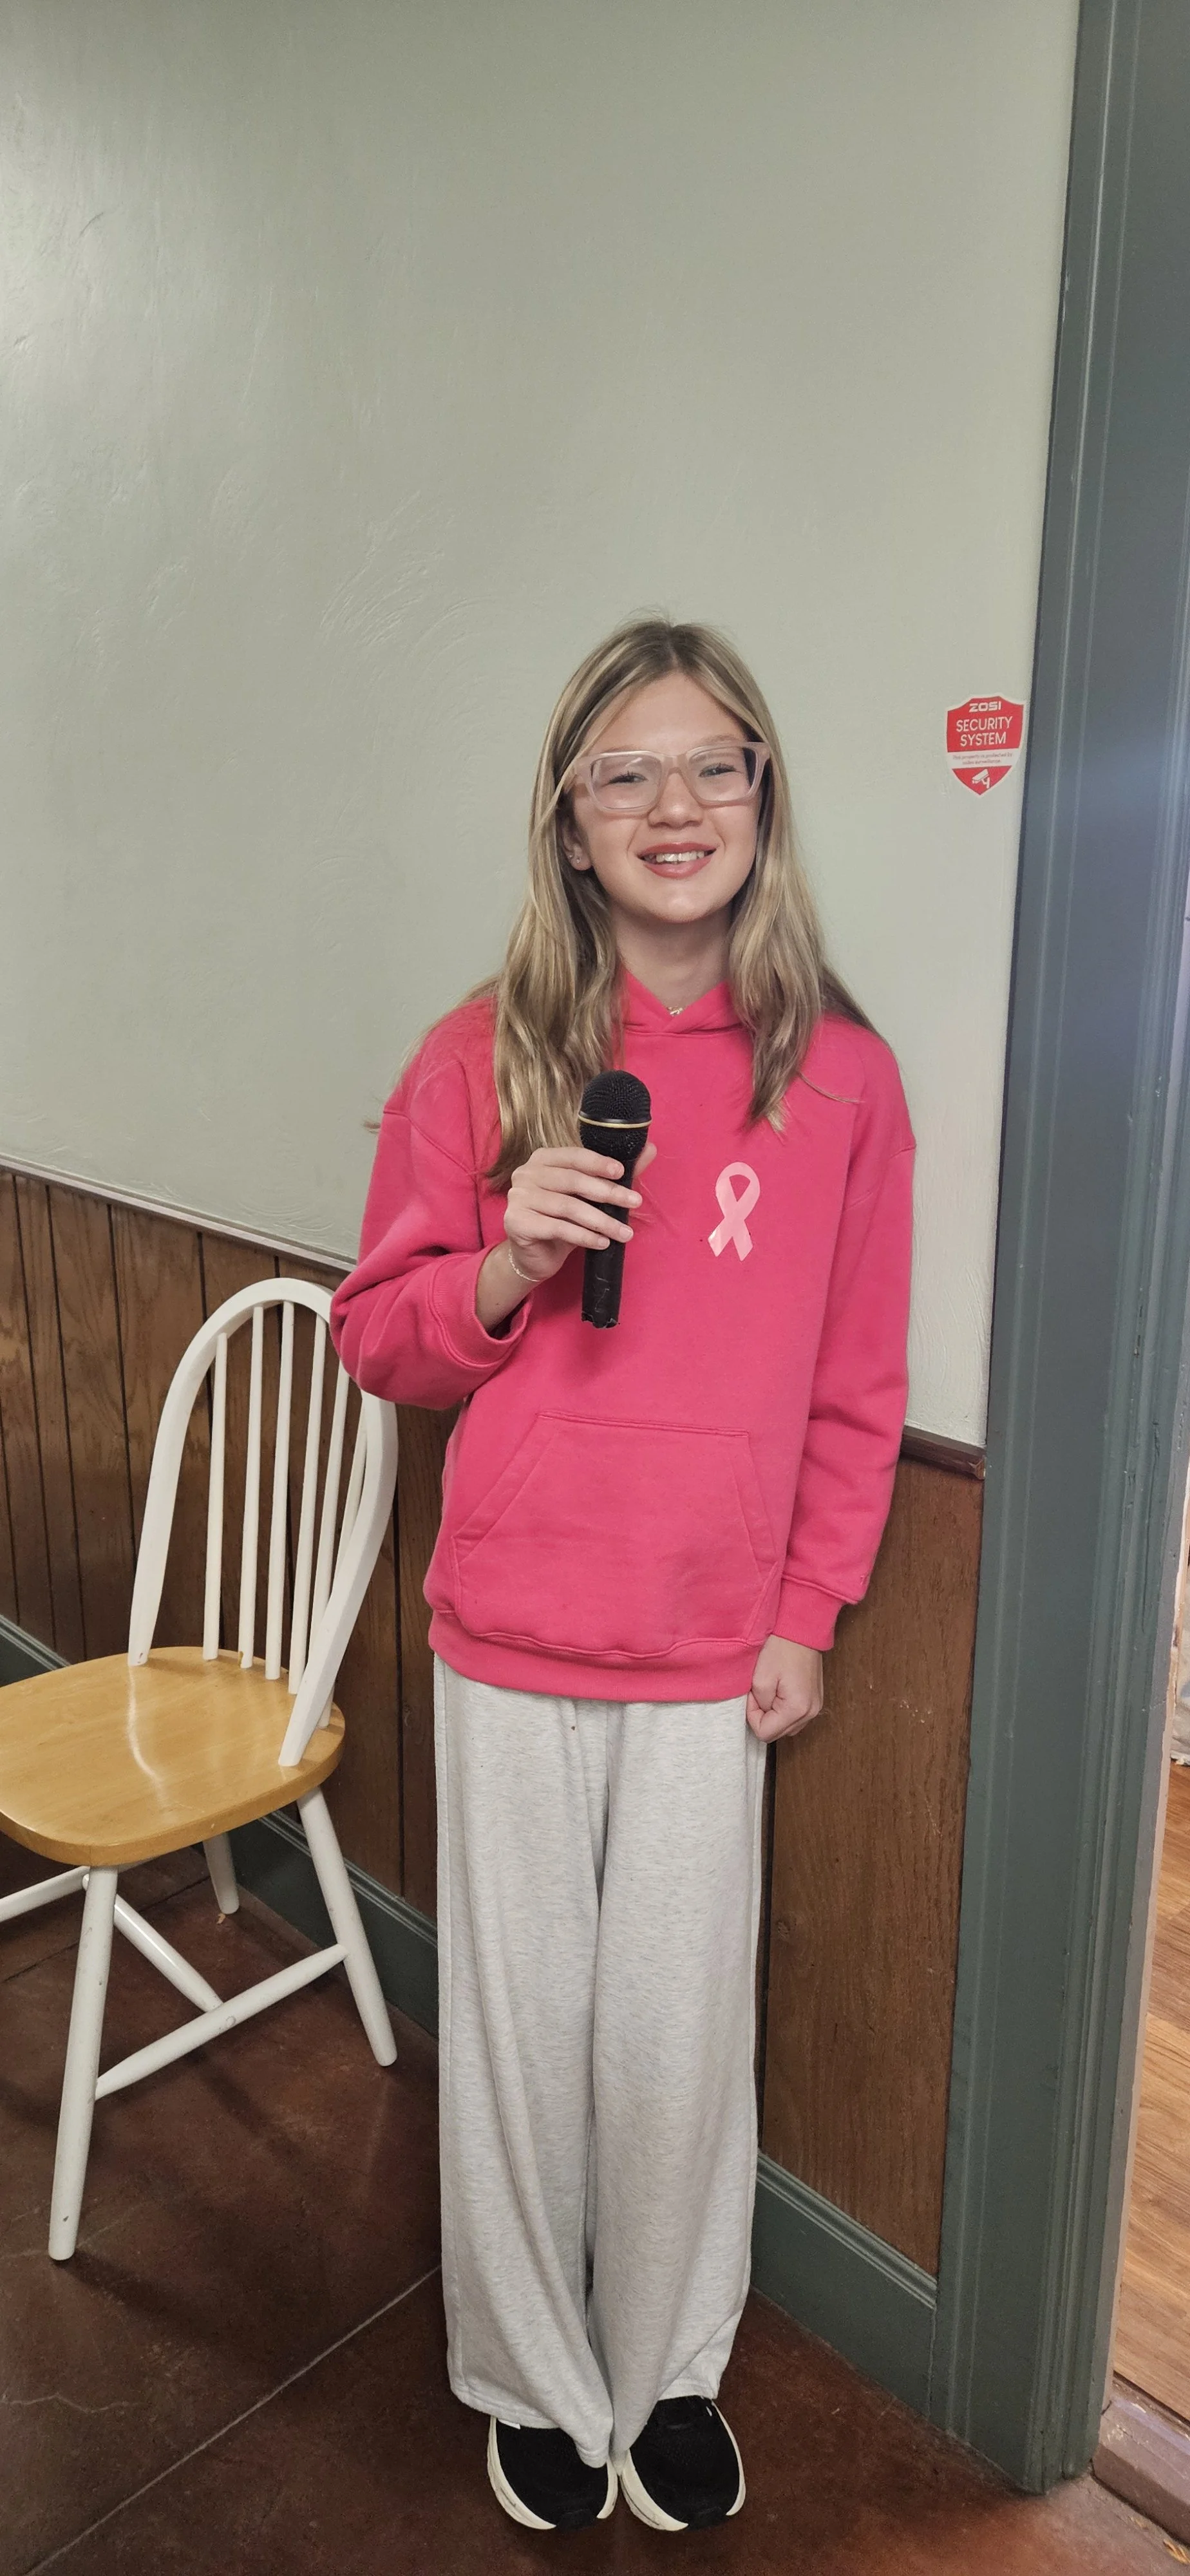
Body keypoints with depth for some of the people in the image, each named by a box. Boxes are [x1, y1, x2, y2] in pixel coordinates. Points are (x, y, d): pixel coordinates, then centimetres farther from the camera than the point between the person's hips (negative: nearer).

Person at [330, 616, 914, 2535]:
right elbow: (378, 1335, 1)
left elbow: (855, 1387, 3)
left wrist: (808, 1613, 2)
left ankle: (673, 2373, 45)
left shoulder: (840, 1074, -2)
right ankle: (535, 2381, 44)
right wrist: (507, 1267, -18)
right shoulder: (485, 1055, -4)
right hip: (513, 1638, 0)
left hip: (714, 1651, 1)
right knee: (522, 2022, 15)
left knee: (681, 2032, 14)